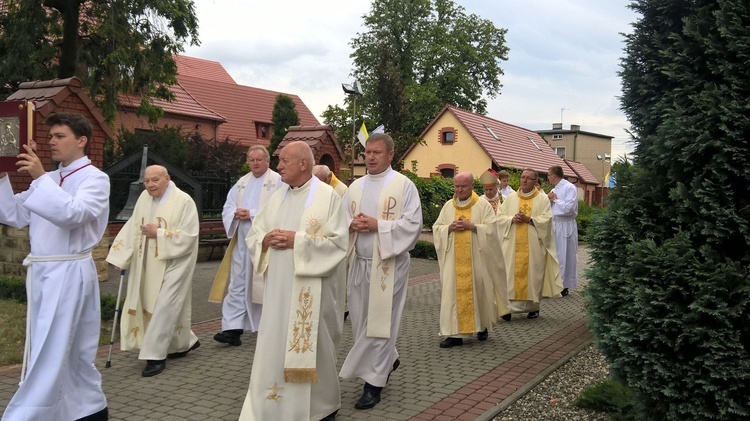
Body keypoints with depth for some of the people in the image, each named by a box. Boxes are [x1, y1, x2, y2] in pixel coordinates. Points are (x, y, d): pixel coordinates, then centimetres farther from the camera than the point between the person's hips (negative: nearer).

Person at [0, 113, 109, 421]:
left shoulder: (95, 179, -6)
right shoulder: (48, 180, 16)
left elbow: (72, 214, -23)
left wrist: (40, 178, -24)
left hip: (68, 274, -8)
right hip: (43, 273, 8)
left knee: (47, 358, -5)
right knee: (73, 353, 15)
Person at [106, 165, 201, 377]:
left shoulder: (183, 201, -14)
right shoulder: (144, 197, 4)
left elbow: (188, 236, -18)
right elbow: (133, 227, 9)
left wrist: (158, 234, -18)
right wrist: (122, 256, 4)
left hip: (174, 263, -7)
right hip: (151, 265, 7)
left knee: (165, 307, -9)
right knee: (160, 305, 15)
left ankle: (155, 356, -2)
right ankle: (185, 342, 34)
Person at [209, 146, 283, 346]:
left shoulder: (278, 181, -3)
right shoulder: (242, 182, 16)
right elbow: (227, 207, 13)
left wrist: (252, 214, -17)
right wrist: (236, 213, -9)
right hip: (241, 241, 5)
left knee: (264, 284, 3)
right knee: (237, 284, 1)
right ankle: (233, 328, 2)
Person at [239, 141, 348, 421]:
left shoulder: (328, 196, -6)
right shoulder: (277, 197, 12)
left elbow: (338, 241, -13)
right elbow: (253, 235, 14)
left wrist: (297, 240, -17)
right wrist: (266, 240, -9)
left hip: (311, 290, -5)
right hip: (279, 288, 5)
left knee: (312, 346, 5)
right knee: (273, 346, 6)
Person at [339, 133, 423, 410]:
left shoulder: (404, 185, -5)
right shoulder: (355, 187, 12)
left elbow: (413, 224, -12)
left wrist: (377, 225, -19)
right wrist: (351, 224, -10)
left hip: (388, 264, -6)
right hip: (359, 263, 6)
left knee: (379, 322, -2)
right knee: (360, 320, 12)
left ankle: (374, 382, 9)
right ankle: (388, 361, 35)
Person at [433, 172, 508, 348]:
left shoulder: (483, 205, 1)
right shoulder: (448, 206, 10)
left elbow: (491, 229, -6)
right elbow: (436, 228, 9)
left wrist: (471, 226, -16)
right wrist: (450, 228, -9)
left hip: (476, 259, -2)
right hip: (454, 259, 2)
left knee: (478, 290, 5)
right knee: (453, 292, -4)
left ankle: (482, 326, 28)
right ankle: (455, 333, -1)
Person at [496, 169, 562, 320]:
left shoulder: (543, 199, 4)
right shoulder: (510, 198, 11)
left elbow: (546, 220, -6)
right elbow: (500, 217, 6)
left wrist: (528, 219, -17)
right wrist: (512, 219, -12)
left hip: (534, 246, -1)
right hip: (513, 246, 2)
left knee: (533, 274, 2)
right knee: (511, 274, -4)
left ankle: (533, 306, 13)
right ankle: (508, 305, -2)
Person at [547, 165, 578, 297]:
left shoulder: (570, 188, -9)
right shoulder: (554, 189, 15)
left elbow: (569, 208, -21)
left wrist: (555, 200, -8)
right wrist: (548, 200, -1)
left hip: (565, 226, -8)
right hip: (554, 224, 8)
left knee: (564, 256, -3)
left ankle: (564, 286, 5)